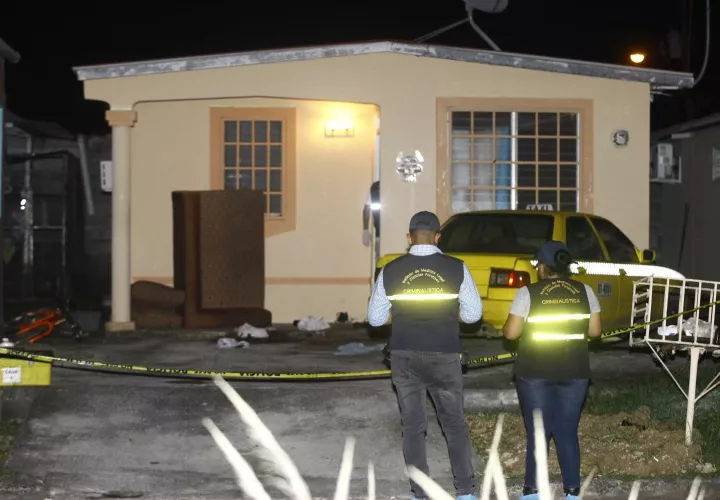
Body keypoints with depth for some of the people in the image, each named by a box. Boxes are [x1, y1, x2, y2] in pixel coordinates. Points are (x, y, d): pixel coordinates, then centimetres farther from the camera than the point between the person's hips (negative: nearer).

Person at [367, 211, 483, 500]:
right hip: (444, 356, -1)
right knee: (455, 424, 13)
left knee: (412, 426, 10)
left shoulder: (390, 271, -3)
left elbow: (375, 318, 3)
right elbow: (473, 313, 0)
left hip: (405, 356, 1)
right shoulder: (456, 268, -6)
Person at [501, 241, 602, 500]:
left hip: (535, 372, -2)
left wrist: (506, 326, 12)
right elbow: (594, 330, 4)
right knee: (567, 431, 11)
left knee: (537, 432, 5)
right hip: (574, 372, 3)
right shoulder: (585, 291, 1)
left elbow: (511, 332, -8)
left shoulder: (528, 293, -8)